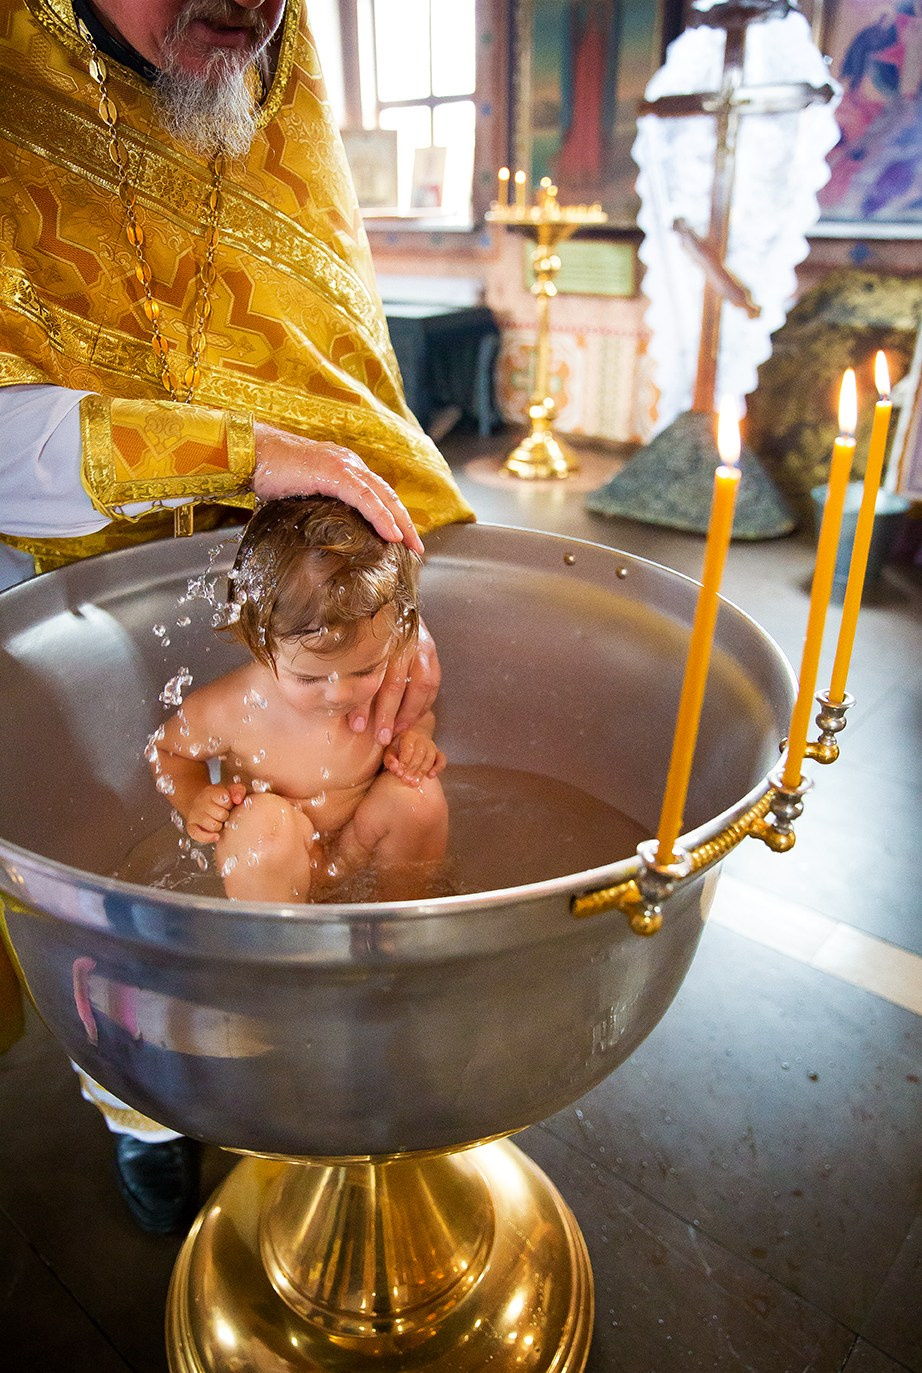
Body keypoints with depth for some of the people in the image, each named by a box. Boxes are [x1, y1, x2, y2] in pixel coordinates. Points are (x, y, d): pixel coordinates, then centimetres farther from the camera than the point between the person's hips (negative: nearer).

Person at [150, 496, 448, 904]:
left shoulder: (389, 686, -18)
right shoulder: (227, 709, -25)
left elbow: (417, 716, 8)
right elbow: (166, 749, -2)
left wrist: (415, 738, -16)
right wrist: (194, 801, -21)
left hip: (360, 851, 3)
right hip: (268, 866, -3)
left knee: (418, 793, -23)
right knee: (262, 819, -34)